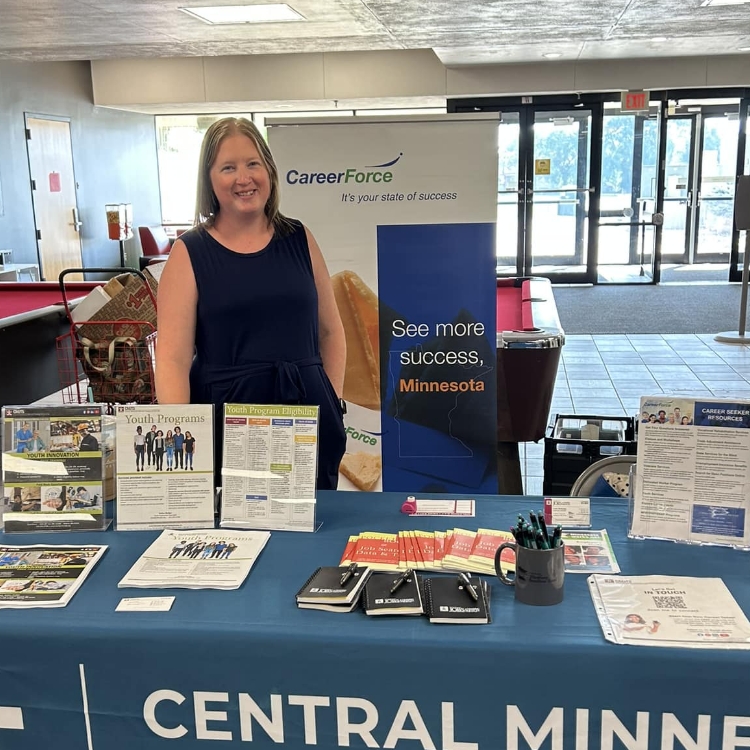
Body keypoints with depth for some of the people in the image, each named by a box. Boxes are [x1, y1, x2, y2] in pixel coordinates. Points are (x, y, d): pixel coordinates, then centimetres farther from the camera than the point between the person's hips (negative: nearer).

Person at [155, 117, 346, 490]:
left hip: (306, 420, 3)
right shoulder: (189, 253, -1)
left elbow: (330, 331, 14)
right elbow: (172, 359, -8)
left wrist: (333, 400, 4)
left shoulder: (300, 240, 8)